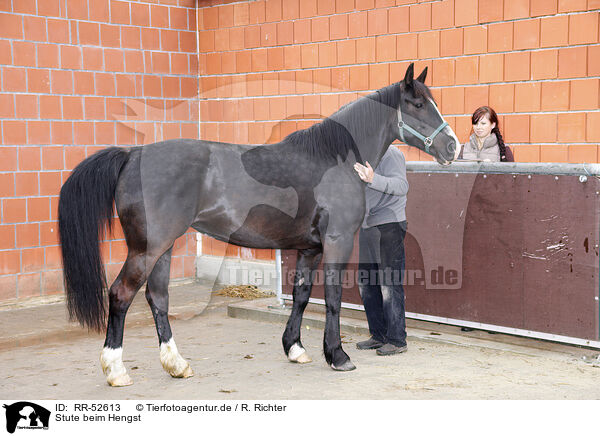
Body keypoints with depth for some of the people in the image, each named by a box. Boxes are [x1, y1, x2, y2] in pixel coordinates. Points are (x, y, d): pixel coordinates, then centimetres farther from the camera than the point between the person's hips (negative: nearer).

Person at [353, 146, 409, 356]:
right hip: (367, 225, 9)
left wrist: (373, 179, -38)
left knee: (389, 283, -6)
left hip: (389, 224, -9)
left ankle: (397, 340, 2)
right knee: (366, 282, 12)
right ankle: (378, 336, 22)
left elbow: (401, 186, -25)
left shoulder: (389, 153, -12)